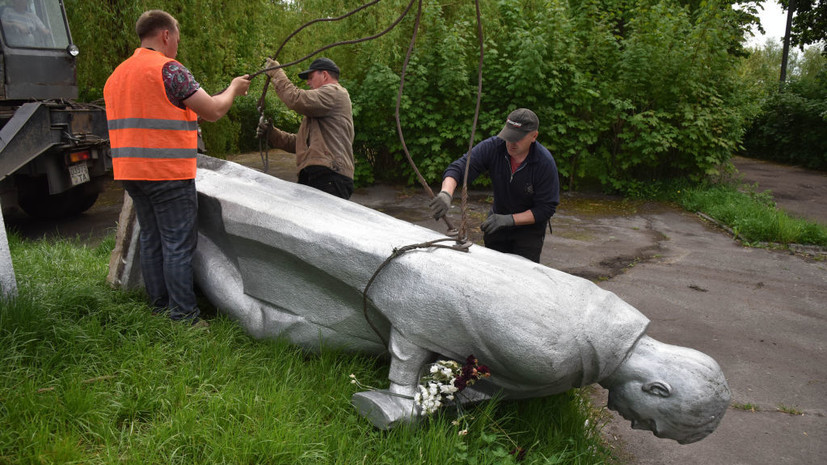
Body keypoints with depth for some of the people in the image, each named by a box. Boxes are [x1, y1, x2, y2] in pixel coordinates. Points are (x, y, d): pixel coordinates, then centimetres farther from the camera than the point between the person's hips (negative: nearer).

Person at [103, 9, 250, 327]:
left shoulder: (116, 75, 16)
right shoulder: (169, 69, -12)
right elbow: (213, 111, -13)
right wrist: (234, 89, 5)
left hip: (131, 171, 9)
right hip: (168, 174, -8)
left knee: (151, 239, 14)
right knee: (178, 244, -4)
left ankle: (160, 305, 22)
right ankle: (183, 316, 0)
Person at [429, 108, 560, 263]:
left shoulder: (545, 163, -24)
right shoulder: (493, 147, -18)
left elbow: (546, 208, -20)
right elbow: (458, 167, -23)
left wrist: (510, 219, -29)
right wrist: (446, 193, -43)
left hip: (529, 227, -3)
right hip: (498, 220, 3)